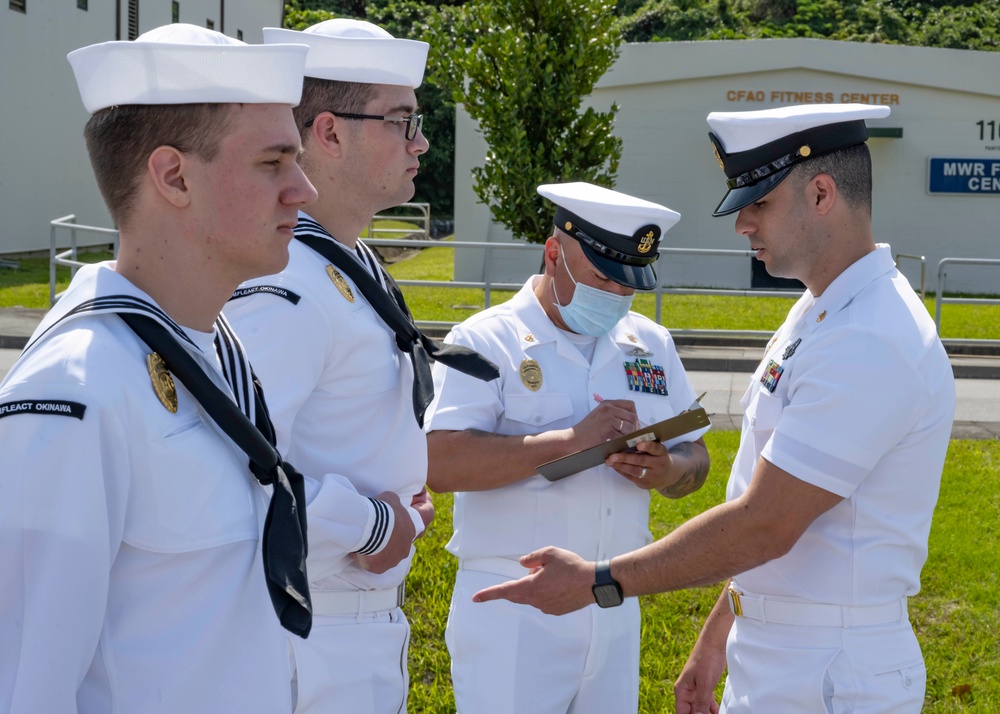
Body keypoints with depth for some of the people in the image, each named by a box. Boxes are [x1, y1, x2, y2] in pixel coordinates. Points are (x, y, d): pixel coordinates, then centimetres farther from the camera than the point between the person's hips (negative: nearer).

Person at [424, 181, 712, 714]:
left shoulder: (651, 344, 10)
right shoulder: (486, 341, -7)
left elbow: (695, 458, 14)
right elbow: (441, 464, -19)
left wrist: (667, 470, -10)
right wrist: (570, 441, -24)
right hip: (511, 615, -5)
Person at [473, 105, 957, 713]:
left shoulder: (871, 344, -22)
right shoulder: (817, 315, 12)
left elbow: (764, 525, -23)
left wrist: (597, 581, -15)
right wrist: (718, 638, 18)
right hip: (765, 664, 9)